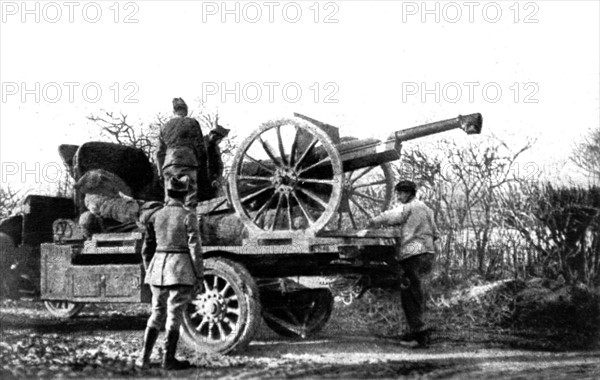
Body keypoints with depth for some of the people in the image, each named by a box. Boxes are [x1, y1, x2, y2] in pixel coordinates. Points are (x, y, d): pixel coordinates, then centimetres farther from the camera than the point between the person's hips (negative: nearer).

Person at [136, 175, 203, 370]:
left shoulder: (155, 215, 6)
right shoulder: (188, 217, -7)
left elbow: (147, 247, 11)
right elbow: (195, 249, -9)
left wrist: (149, 271, 22)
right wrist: (199, 277, -4)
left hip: (158, 265, 4)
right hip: (181, 267, -4)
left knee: (157, 312, 15)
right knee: (175, 314, 2)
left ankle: (144, 357, 11)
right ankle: (169, 360, 4)